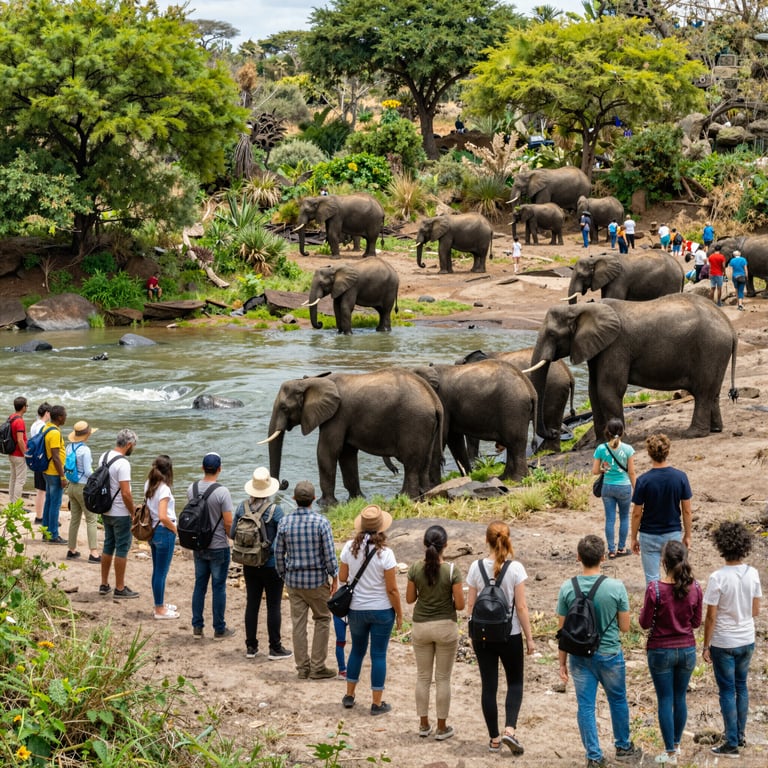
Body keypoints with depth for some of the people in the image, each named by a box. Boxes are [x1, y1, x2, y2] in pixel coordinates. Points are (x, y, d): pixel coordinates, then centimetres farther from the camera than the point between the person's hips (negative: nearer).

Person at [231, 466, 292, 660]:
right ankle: (275, 648, 11)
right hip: (271, 564, -4)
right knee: (273, 606, 5)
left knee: (252, 604, 13)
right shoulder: (275, 510, -17)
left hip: (249, 564, 4)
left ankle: (251, 647, 20)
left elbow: (233, 534, 4)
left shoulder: (242, 508, -4)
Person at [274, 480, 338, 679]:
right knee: (322, 620, 11)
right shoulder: (321, 522, -14)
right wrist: (335, 578, 0)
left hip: (293, 580, 3)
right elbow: (329, 554, -12)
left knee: (298, 623, 9)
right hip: (317, 580, -3)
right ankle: (317, 667, 8)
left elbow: (279, 553, 3)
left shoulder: (285, 523, -4)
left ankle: (302, 667, 14)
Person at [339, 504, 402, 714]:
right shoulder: (385, 554, -19)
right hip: (381, 610, -4)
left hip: (356, 609, 4)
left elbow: (342, 578, 2)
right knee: (378, 655, 6)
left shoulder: (350, 547, -8)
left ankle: (349, 696, 29)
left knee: (357, 650, 21)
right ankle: (377, 703, 11)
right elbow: (392, 589, -14)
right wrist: (399, 614, -2)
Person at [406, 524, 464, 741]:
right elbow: (460, 604, -13)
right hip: (445, 626, -2)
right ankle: (442, 727, 15)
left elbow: (409, 599, 1)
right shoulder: (451, 571, -15)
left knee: (423, 677, 15)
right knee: (443, 678, 8)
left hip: (421, 627, 2)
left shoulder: (415, 569, -9)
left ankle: (424, 724, 22)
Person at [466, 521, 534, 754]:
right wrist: (529, 637, -1)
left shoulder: (477, 567, -6)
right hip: (510, 635, -2)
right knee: (515, 682, 15)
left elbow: (471, 604, 0)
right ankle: (509, 729, -5)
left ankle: (494, 738, 15)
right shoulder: (515, 568, -13)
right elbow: (521, 607, -11)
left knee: (488, 685, 11)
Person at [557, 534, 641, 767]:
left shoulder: (567, 588, -11)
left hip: (579, 657, 1)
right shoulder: (616, 587, -16)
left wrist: (562, 662, 6)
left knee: (585, 706, 9)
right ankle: (623, 747, 36)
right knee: (618, 701, 20)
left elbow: (562, 630, -4)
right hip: (609, 655, -1)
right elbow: (625, 627, -7)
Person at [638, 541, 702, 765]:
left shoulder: (655, 589, -20)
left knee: (665, 701, 7)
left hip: (660, 651, -3)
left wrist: (644, 610, 7)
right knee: (680, 698, 19)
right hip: (687, 650, 3)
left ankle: (671, 753, 11)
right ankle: (676, 744, 34)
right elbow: (696, 622, 1)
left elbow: (645, 623, -12)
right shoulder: (694, 588, -10)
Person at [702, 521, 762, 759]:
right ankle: (740, 735, 30)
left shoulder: (718, 578, -22)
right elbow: (756, 611, 2)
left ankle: (732, 743, 10)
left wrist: (706, 646, -6)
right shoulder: (753, 574, -7)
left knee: (727, 691, 5)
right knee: (741, 687, 20)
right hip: (747, 640, 5)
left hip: (724, 643, -5)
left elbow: (711, 617, -16)